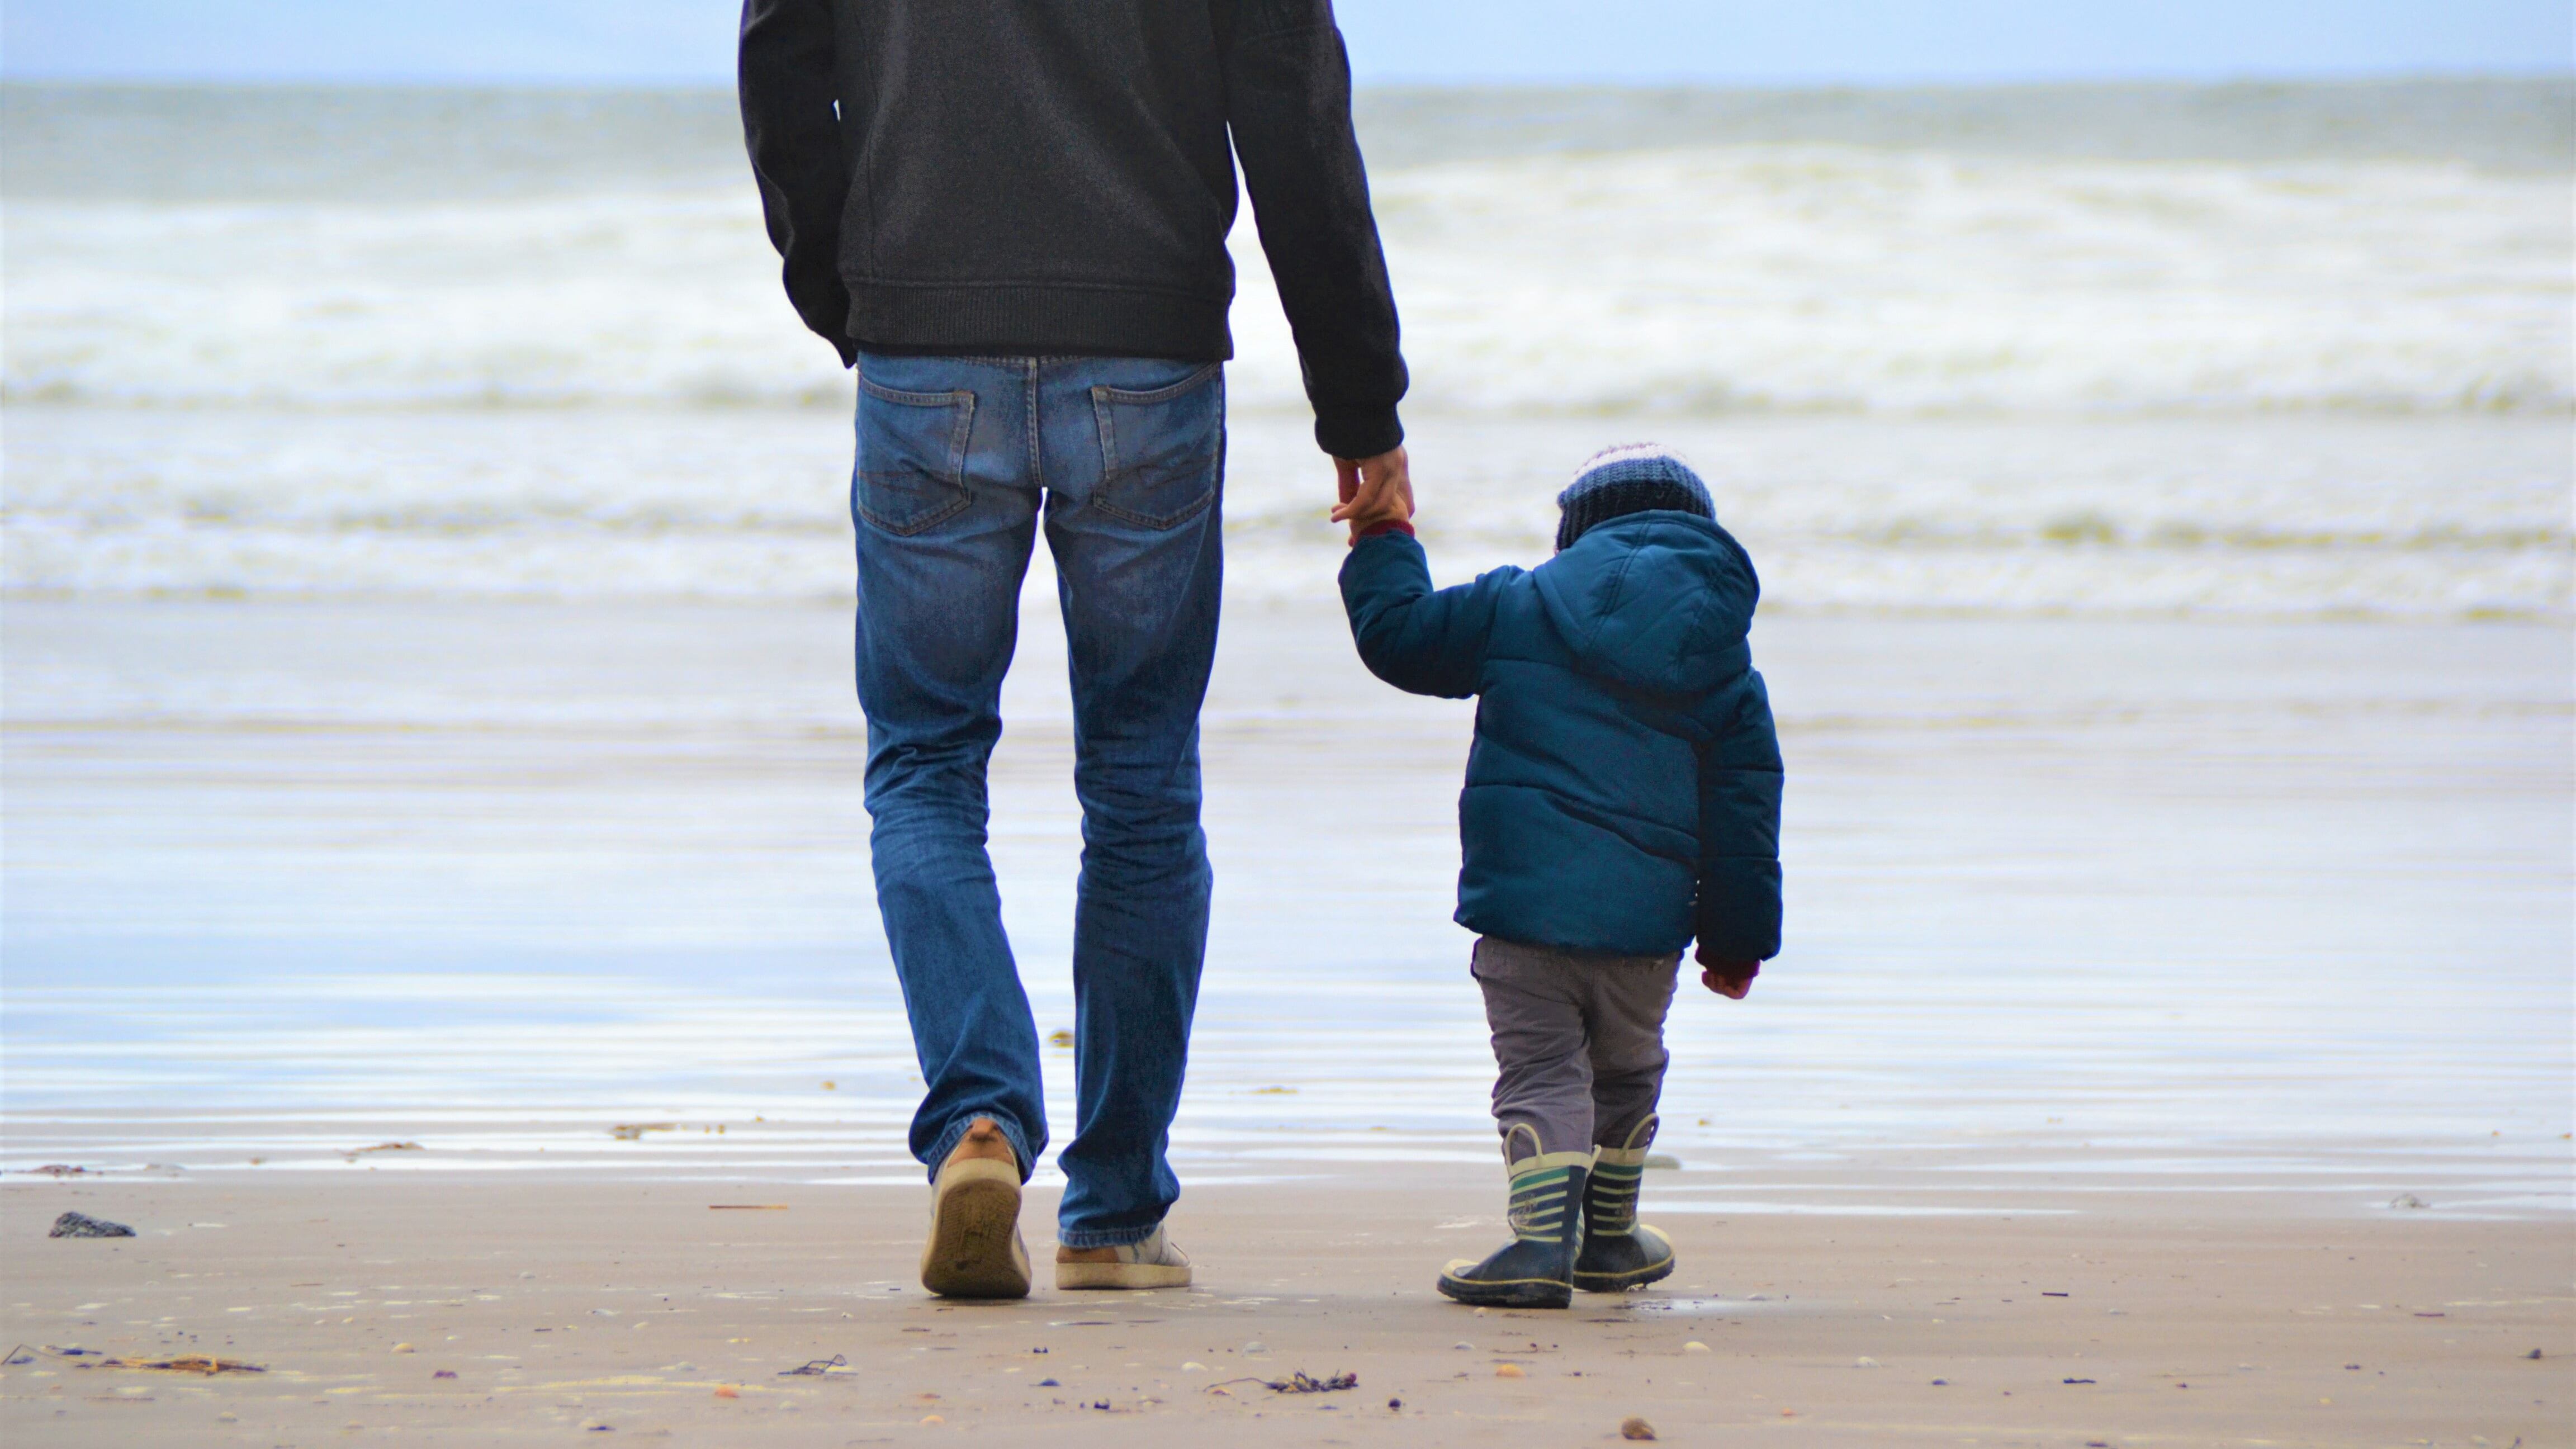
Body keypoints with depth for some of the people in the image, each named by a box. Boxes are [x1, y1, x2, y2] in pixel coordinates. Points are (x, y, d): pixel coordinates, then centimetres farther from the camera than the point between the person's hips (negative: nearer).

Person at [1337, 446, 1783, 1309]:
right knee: (1626, 1071, 22)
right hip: (1645, 918, 2)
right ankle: (1611, 1242, 36)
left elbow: (1400, 637, 8)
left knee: (1540, 1068, 1)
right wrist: (1739, 939, 14)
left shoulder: (1518, 605, 3)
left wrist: (1382, 548, 26)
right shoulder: (1725, 667, 9)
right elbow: (1744, 812, 8)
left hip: (1524, 895, -2)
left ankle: (1544, 1236, -20)